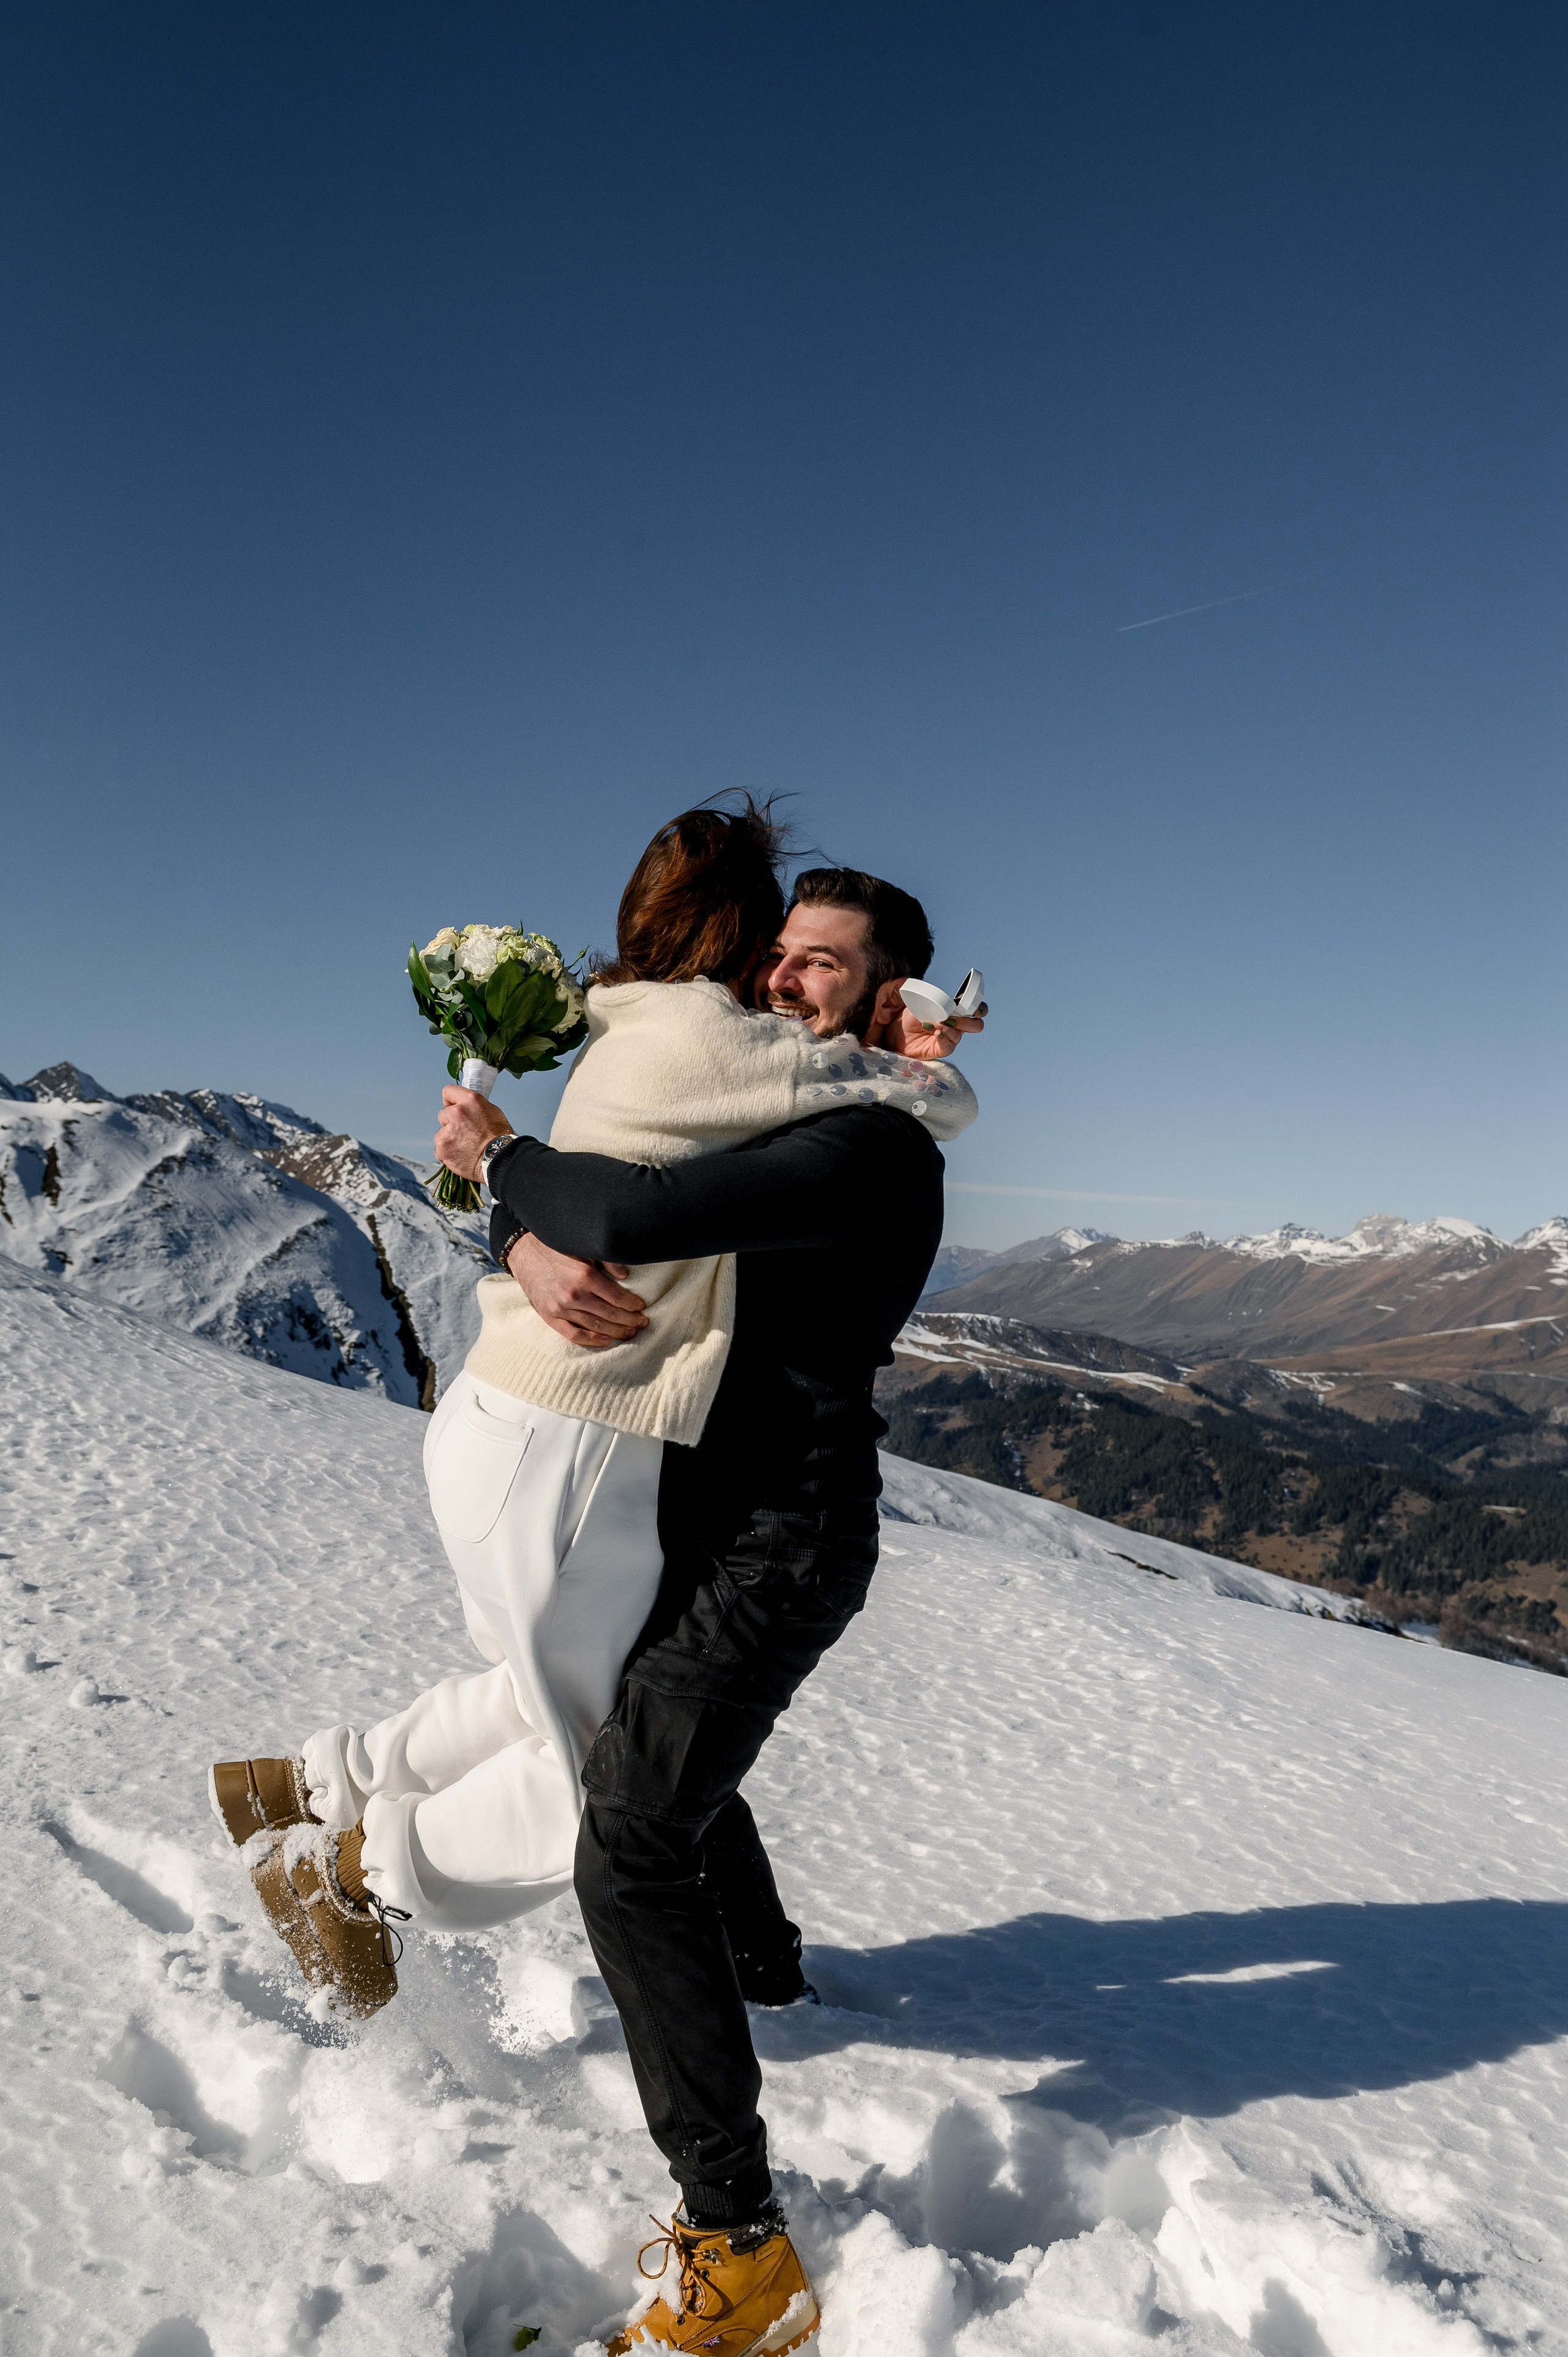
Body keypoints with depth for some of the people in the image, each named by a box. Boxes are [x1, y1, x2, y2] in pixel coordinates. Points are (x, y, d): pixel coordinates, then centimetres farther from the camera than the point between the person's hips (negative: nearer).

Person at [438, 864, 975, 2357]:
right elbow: (582, 1197, 4)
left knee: (632, 1853, -13)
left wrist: (498, 1159, -13)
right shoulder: (739, 1119, 10)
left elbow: (634, 1214, -33)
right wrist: (533, 1250, -21)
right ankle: (761, 1956, 57)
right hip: (709, 1518, 10)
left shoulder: (873, 1147, -20)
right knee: (671, 1760, 31)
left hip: (782, 1543, -10)